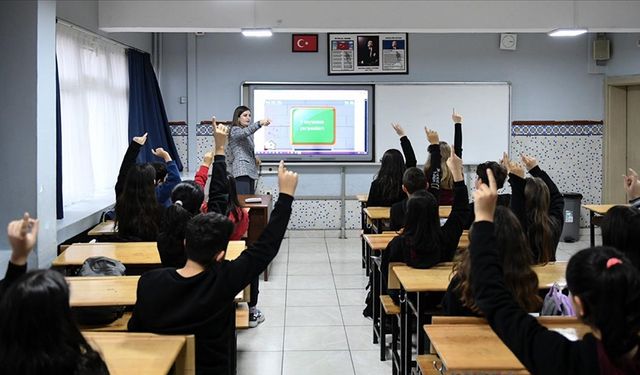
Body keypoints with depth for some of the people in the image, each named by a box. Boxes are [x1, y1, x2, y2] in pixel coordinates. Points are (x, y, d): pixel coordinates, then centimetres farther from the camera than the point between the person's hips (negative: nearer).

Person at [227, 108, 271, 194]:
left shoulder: (249, 135, 24)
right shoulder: (235, 130, -3)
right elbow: (246, 131, -26)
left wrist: (255, 160, 12)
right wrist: (260, 123, -43)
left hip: (251, 171, 9)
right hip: (242, 171, -9)